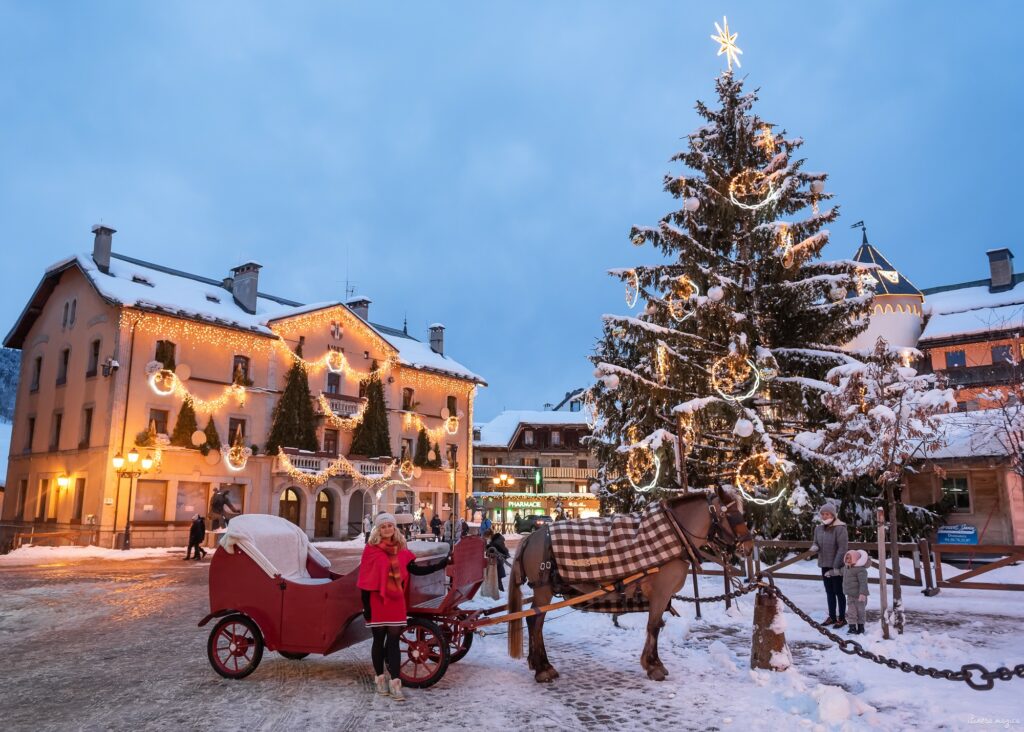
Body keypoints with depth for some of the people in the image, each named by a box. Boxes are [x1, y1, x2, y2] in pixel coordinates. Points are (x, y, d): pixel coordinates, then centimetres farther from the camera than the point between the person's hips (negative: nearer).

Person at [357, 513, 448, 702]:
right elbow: (365, 579, -6)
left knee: (393, 641, 2)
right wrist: (366, 606, -9)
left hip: (396, 602, 3)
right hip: (377, 601, -3)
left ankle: (395, 683, 4)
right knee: (379, 640, 10)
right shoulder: (371, 550, -5)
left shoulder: (400, 549, 7)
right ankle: (380, 678, 26)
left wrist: (441, 564, -4)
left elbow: (415, 569, 4)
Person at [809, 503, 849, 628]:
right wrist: (814, 547, -10)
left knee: (839, 592, 5)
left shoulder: (840, 528, -16)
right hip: (825, 565, 6)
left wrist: (836, 567, -20)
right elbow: (815, 543, 15)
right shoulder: (818, 528, 4)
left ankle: (842, 618, 17)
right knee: (829, 592, 16)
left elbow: (842, 548, -19)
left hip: (837, 566, -6)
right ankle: (832, 617, 28)